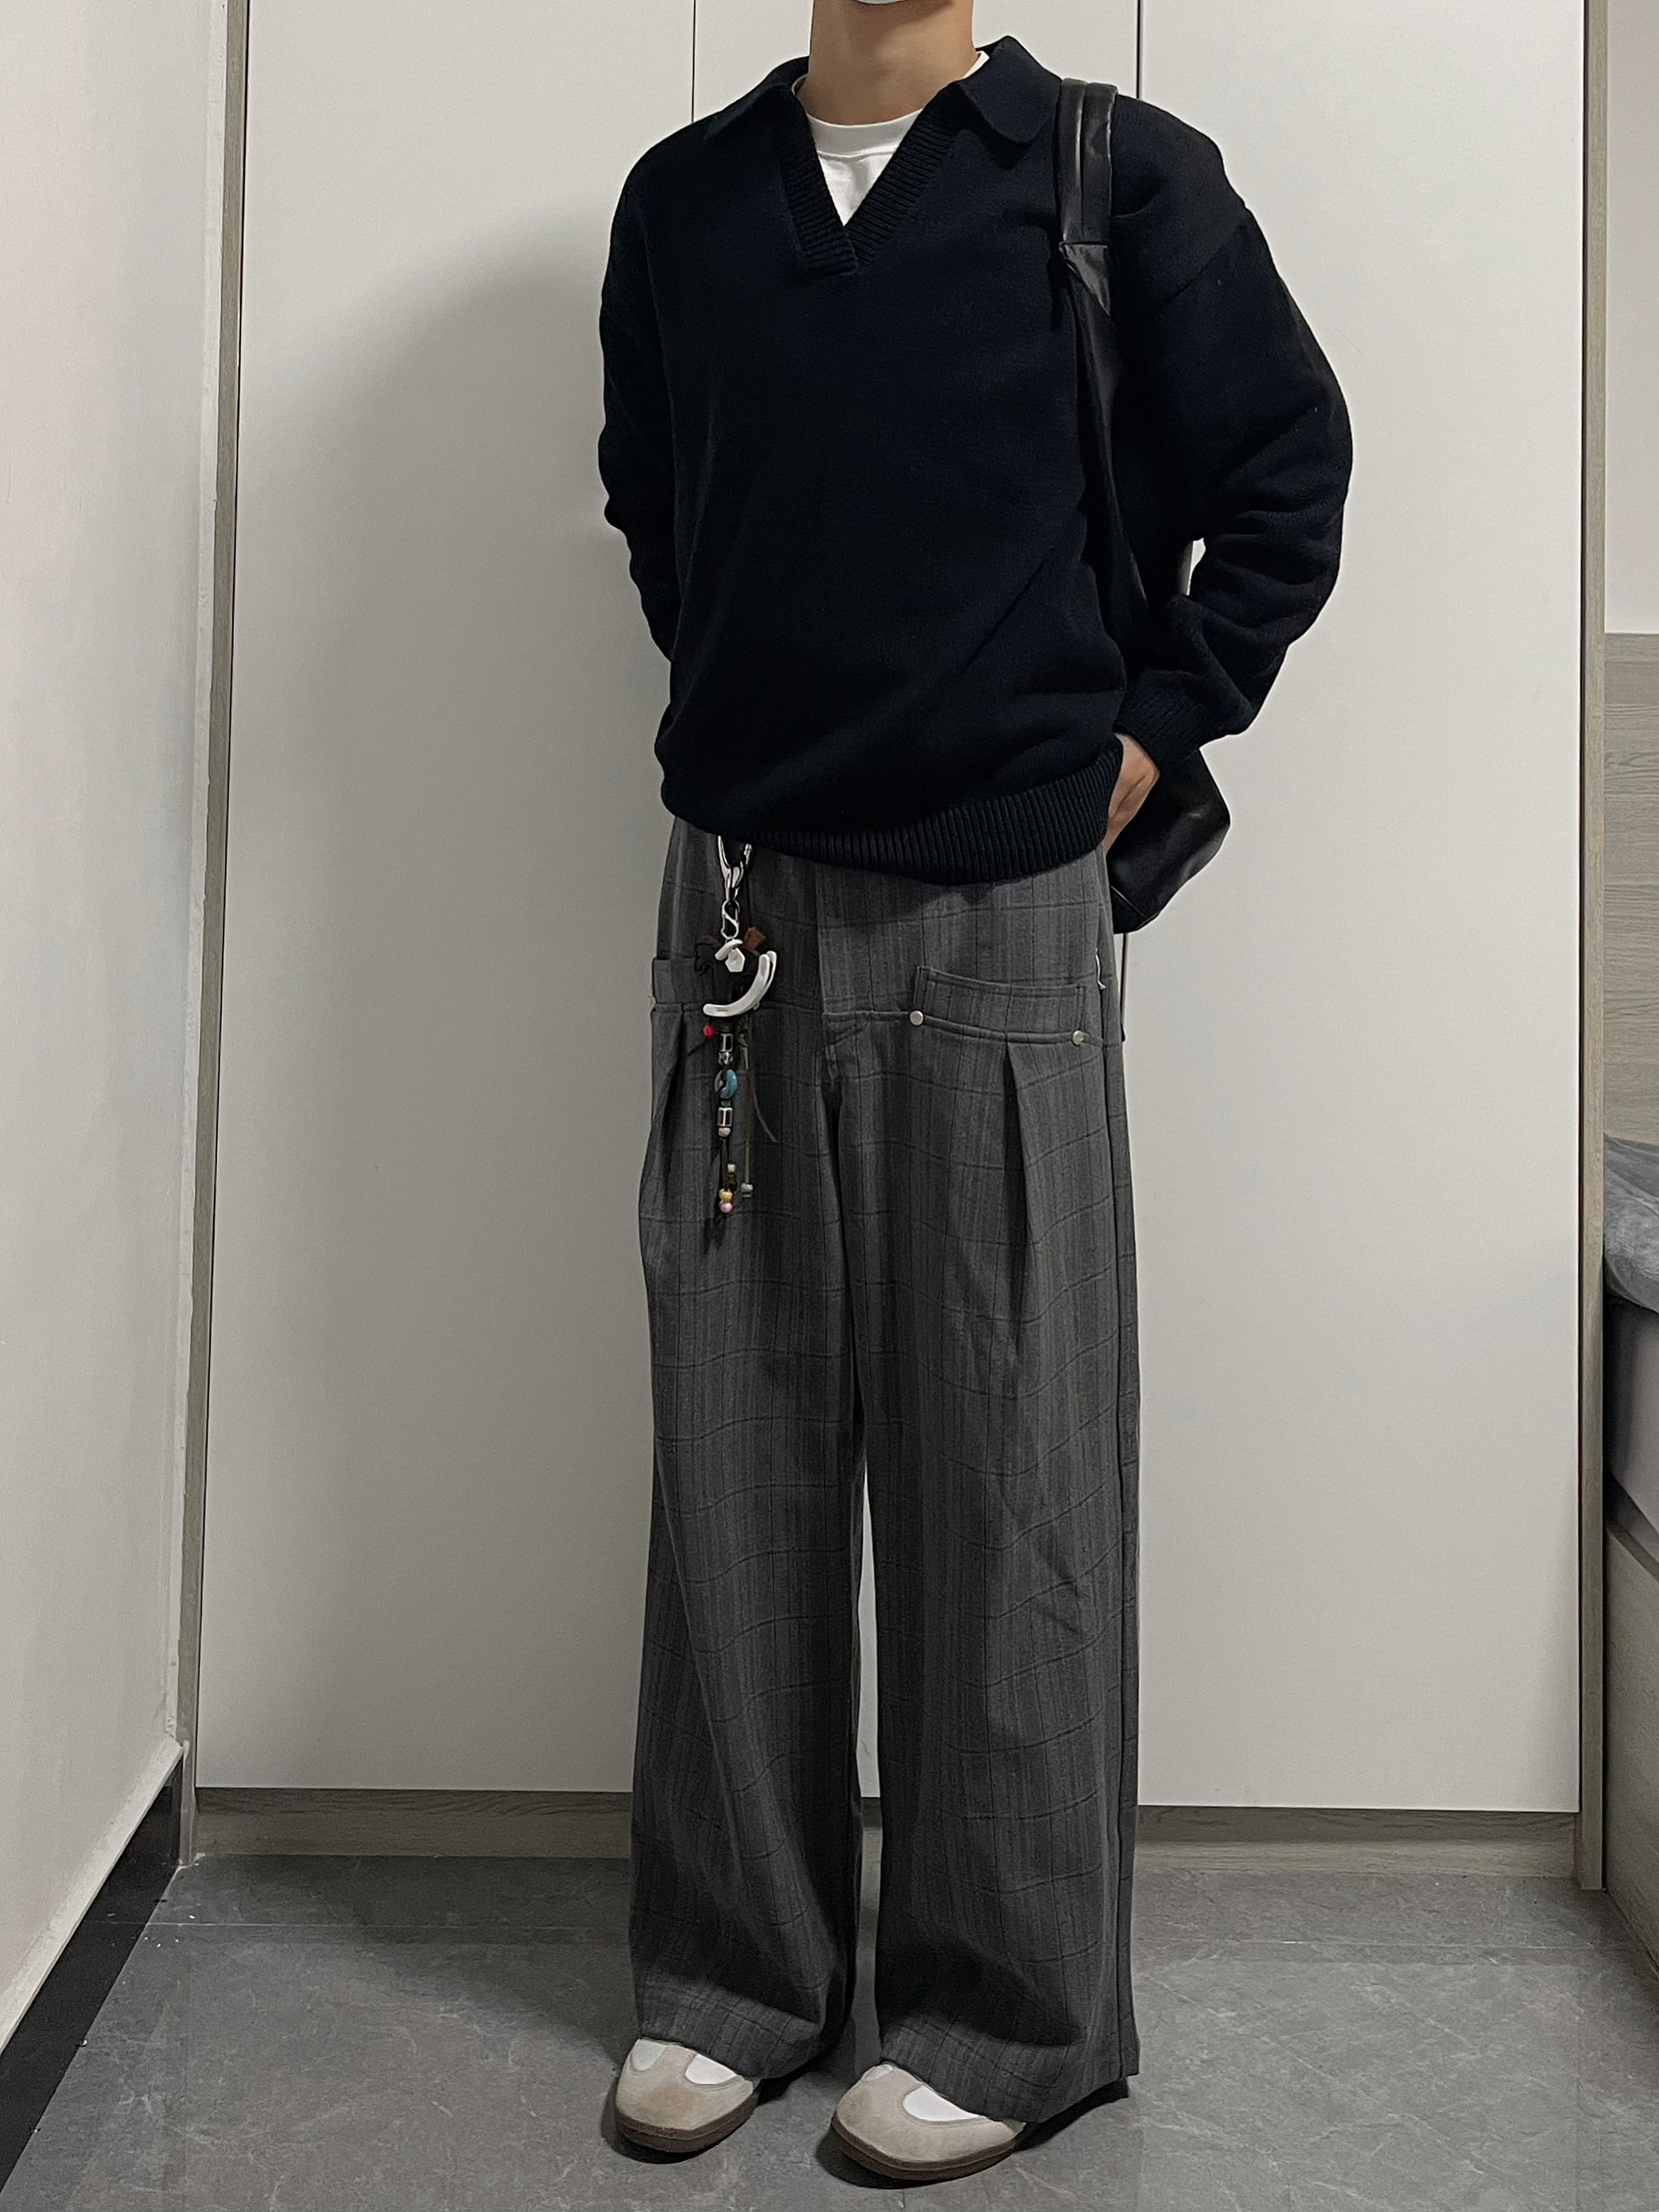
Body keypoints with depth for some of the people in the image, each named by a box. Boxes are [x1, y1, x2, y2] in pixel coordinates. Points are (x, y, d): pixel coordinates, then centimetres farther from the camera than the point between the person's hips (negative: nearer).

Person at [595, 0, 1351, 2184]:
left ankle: (1018, 2007, 17)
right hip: (739, 903, 4)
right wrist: (759, 711, 13)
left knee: (1007, 1464, 1)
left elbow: (1287, 469, 7)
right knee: (738, 1447, 7)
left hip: (1003, 907, -3)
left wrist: (1154, 730, 2)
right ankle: (732, 1968, 22)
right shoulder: (682, 197, 12)